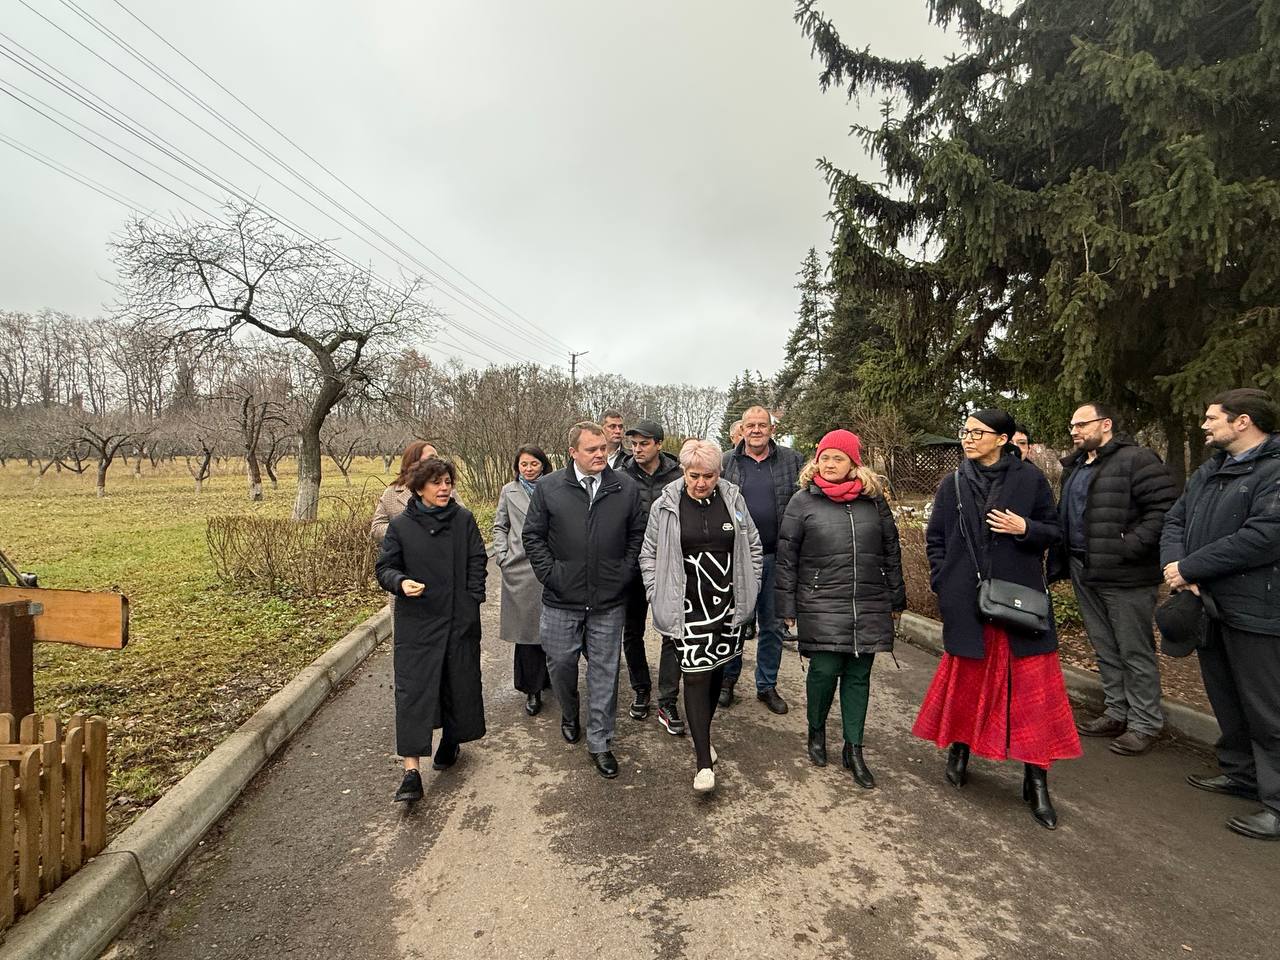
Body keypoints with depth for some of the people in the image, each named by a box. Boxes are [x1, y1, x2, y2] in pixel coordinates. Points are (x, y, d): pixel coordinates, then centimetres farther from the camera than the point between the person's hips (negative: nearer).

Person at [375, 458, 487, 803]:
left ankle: (450, 740, 37)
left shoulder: (464, 519, 1)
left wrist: (474, 598, -1)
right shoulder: (401, 525, -3)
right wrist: (400, 582, -20)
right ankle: (411, 772, -1)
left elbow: (477, 560, 6)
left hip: (460, 619, 2)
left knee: (459, 683, 13)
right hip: (416, 621, -2)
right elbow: (384, 567, 0)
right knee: (412, 690, -4)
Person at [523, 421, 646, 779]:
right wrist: (550, 575, -6)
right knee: (561, 663, 13)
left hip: (609, 601, 0)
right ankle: (569, 715, 44)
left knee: (604, 671, 8)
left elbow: (637, 534, 7)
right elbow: (533, 536, 1)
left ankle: (600, 742, 24)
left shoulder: (626, 488, 0)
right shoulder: (548, 488, -3)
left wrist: (624, 573, 0)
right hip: (561, 601, 0)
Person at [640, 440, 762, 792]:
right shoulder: (665, 506, -5)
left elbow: (753, 547, 10)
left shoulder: (733, 499, 1)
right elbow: (648, 555, 3)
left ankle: (702, 735, 38)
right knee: (696, 676, -5)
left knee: (716, 670, 15)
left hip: (727, 604, 3)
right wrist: (659, 597, -2)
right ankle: (703, 762, 3)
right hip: (689, 607, -3)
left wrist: (749, 589, 7)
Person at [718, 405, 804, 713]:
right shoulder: (725, 463, 0)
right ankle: (728, 679, 31)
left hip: (777, 558, 1)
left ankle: (767, 685, 30)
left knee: (773, 625, 13)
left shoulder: (791, 460, 2)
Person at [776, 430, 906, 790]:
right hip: (821, 607, -3)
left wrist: (896, 599, 14)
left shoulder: (873, 499, 6)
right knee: (825, 669, -3)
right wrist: (787, 606, -2)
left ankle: (853, 749, 23)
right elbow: (786, 557, -1)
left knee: (858, 675, 9)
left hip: (869, 606, 3)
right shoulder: (803, 501, -2)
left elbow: (891, 551, 13)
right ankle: (816, 732, 26)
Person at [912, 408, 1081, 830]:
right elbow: (935, 538, 9)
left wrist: (1025, 528, -15)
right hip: (967, 602, 1)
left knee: (1032, 685, 3)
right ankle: (959, 749, 34)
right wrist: (944, 583, 0)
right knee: (966, 676, 13)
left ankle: (1035, 779, 16)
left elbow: (1054, 530, 5)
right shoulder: (953, 484, 4)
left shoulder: (1029, 479, -1)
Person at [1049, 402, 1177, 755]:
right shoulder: (1074, 467, 16)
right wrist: (1062, 561, 13)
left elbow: (1165, 505, -19)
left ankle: (1145, 723, 16)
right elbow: (1065, 516, 22)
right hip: (1084, 573, 8)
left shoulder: (1136, 459, -11)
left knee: (1135, 651, 3)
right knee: (1105, 648, 17)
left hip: (1125, 576, -8)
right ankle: (1117, 713, 30)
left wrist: (1131, 546, -22)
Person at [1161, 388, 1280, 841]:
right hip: (1209, 603, 9)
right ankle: (1240, 772, 36)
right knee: (1225, 699, 20)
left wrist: (1189, 568, -19)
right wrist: (1174, 564, -8)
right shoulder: (1209, 471, 14)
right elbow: (1175, 520, 11)